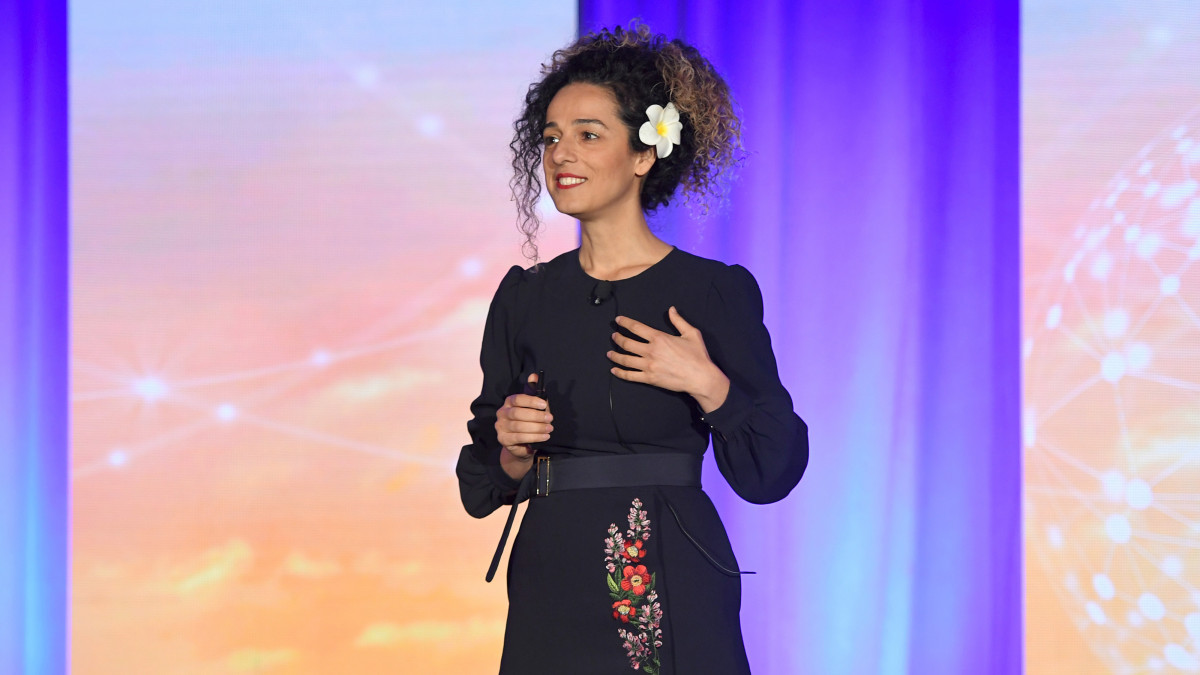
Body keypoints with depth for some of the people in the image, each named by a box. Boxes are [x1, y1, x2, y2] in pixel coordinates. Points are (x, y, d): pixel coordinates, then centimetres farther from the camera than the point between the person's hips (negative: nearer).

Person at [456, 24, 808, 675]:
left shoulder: (717, 292, -2)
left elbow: (770, 472, -4)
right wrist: (512, 451, -10)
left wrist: (708, 385, -16)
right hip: (552, 603, 3)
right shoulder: (524, 298, 7)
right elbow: (481, 489, 10)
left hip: (676, 603, -2)